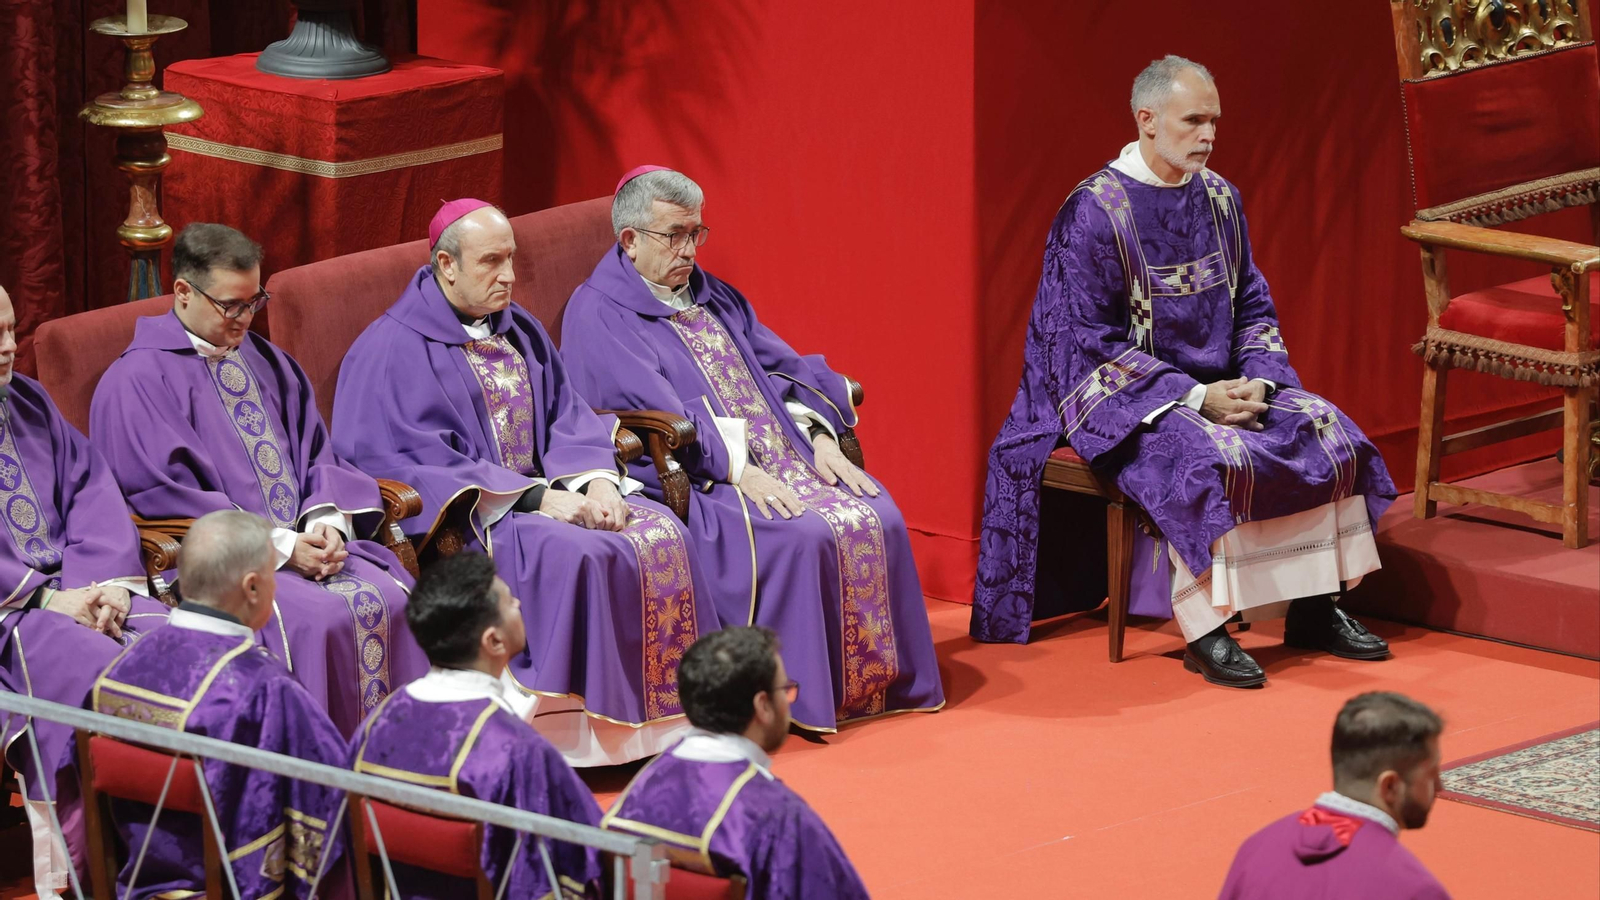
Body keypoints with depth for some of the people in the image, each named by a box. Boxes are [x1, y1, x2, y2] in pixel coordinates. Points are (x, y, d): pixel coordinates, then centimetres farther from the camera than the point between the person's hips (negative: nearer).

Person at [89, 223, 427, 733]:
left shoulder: (264, 361, 18)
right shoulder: (138, 381, -5)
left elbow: (314, 453, 18)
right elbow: (165, 495, -12)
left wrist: (327, 519, -6)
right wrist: (280, 546, -16)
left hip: (305, 543, 7)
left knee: (391, 600, -19)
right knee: (319, 617, -30)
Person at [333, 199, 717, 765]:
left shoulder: (521, 332, 16)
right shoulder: (395, 349, -8)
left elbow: (567, 419, 12)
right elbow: (419, 460, -15)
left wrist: (597, 480, -11)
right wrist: (536, 497, -22)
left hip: (549, 490, 7)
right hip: (466, 516, -7)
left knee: (661, 534, -16)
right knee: (574, 553, -33)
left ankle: (659, 717, -14)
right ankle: (584, 733, -28)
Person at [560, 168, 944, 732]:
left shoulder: (716, 299, 22)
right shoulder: (597, 315, -3)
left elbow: (781, 368, 18)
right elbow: (653, 410, -15)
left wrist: (819, 437, -1)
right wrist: (735, 468, -23)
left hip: (786, 460, 7)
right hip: (688, 482, -7)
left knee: (876, 518, -16)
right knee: (800, 536, -31)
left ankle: (876, 682, -9)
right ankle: (803, 694, -24)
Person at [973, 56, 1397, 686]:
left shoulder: (1220, 198, 6)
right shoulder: (1094, 211, -15)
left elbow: (1254, 307, 12)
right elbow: (1094, 342, -17)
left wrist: (1258, 381, -9)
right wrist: (1195, 397, -23)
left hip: (1220, 383, 7)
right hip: (1123, 395, -7)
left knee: (1329, 432, -10)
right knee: (1211, 457, -34)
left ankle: (1314, 609, -1)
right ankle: (1206, 634, -27)